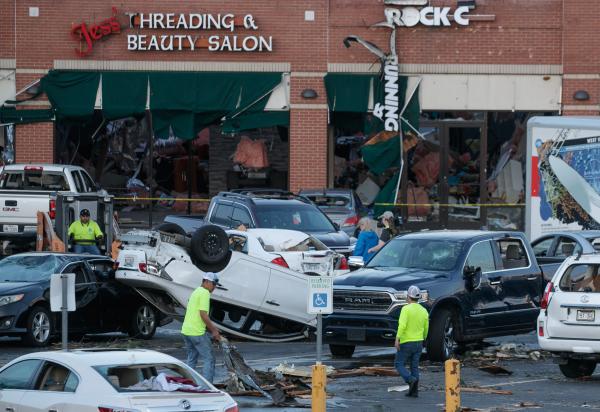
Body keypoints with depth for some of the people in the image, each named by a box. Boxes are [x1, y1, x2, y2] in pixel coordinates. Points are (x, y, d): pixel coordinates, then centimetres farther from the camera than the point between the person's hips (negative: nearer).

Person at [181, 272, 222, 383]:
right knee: (209, 359, -3)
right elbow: (203, 314, -19)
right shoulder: (205, 293, -12)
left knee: (191, 359, 19)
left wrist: (212, 327, 23)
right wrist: (213, 331, -11)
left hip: (186, 331, 9)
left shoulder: (196, 292, 19)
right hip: (197, 332, -9)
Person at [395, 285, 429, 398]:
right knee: (414, 367, 10)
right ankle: (414, 391, 5)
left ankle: (411, 380, -18)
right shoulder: (424, 311, 5)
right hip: (418, 342, 6)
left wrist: (397, 339, -23)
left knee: (399, 364, 5)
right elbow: (426, 329, 12)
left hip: (406, 342, -6)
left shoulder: (406, 309, -12)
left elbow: (402, 325, -24)